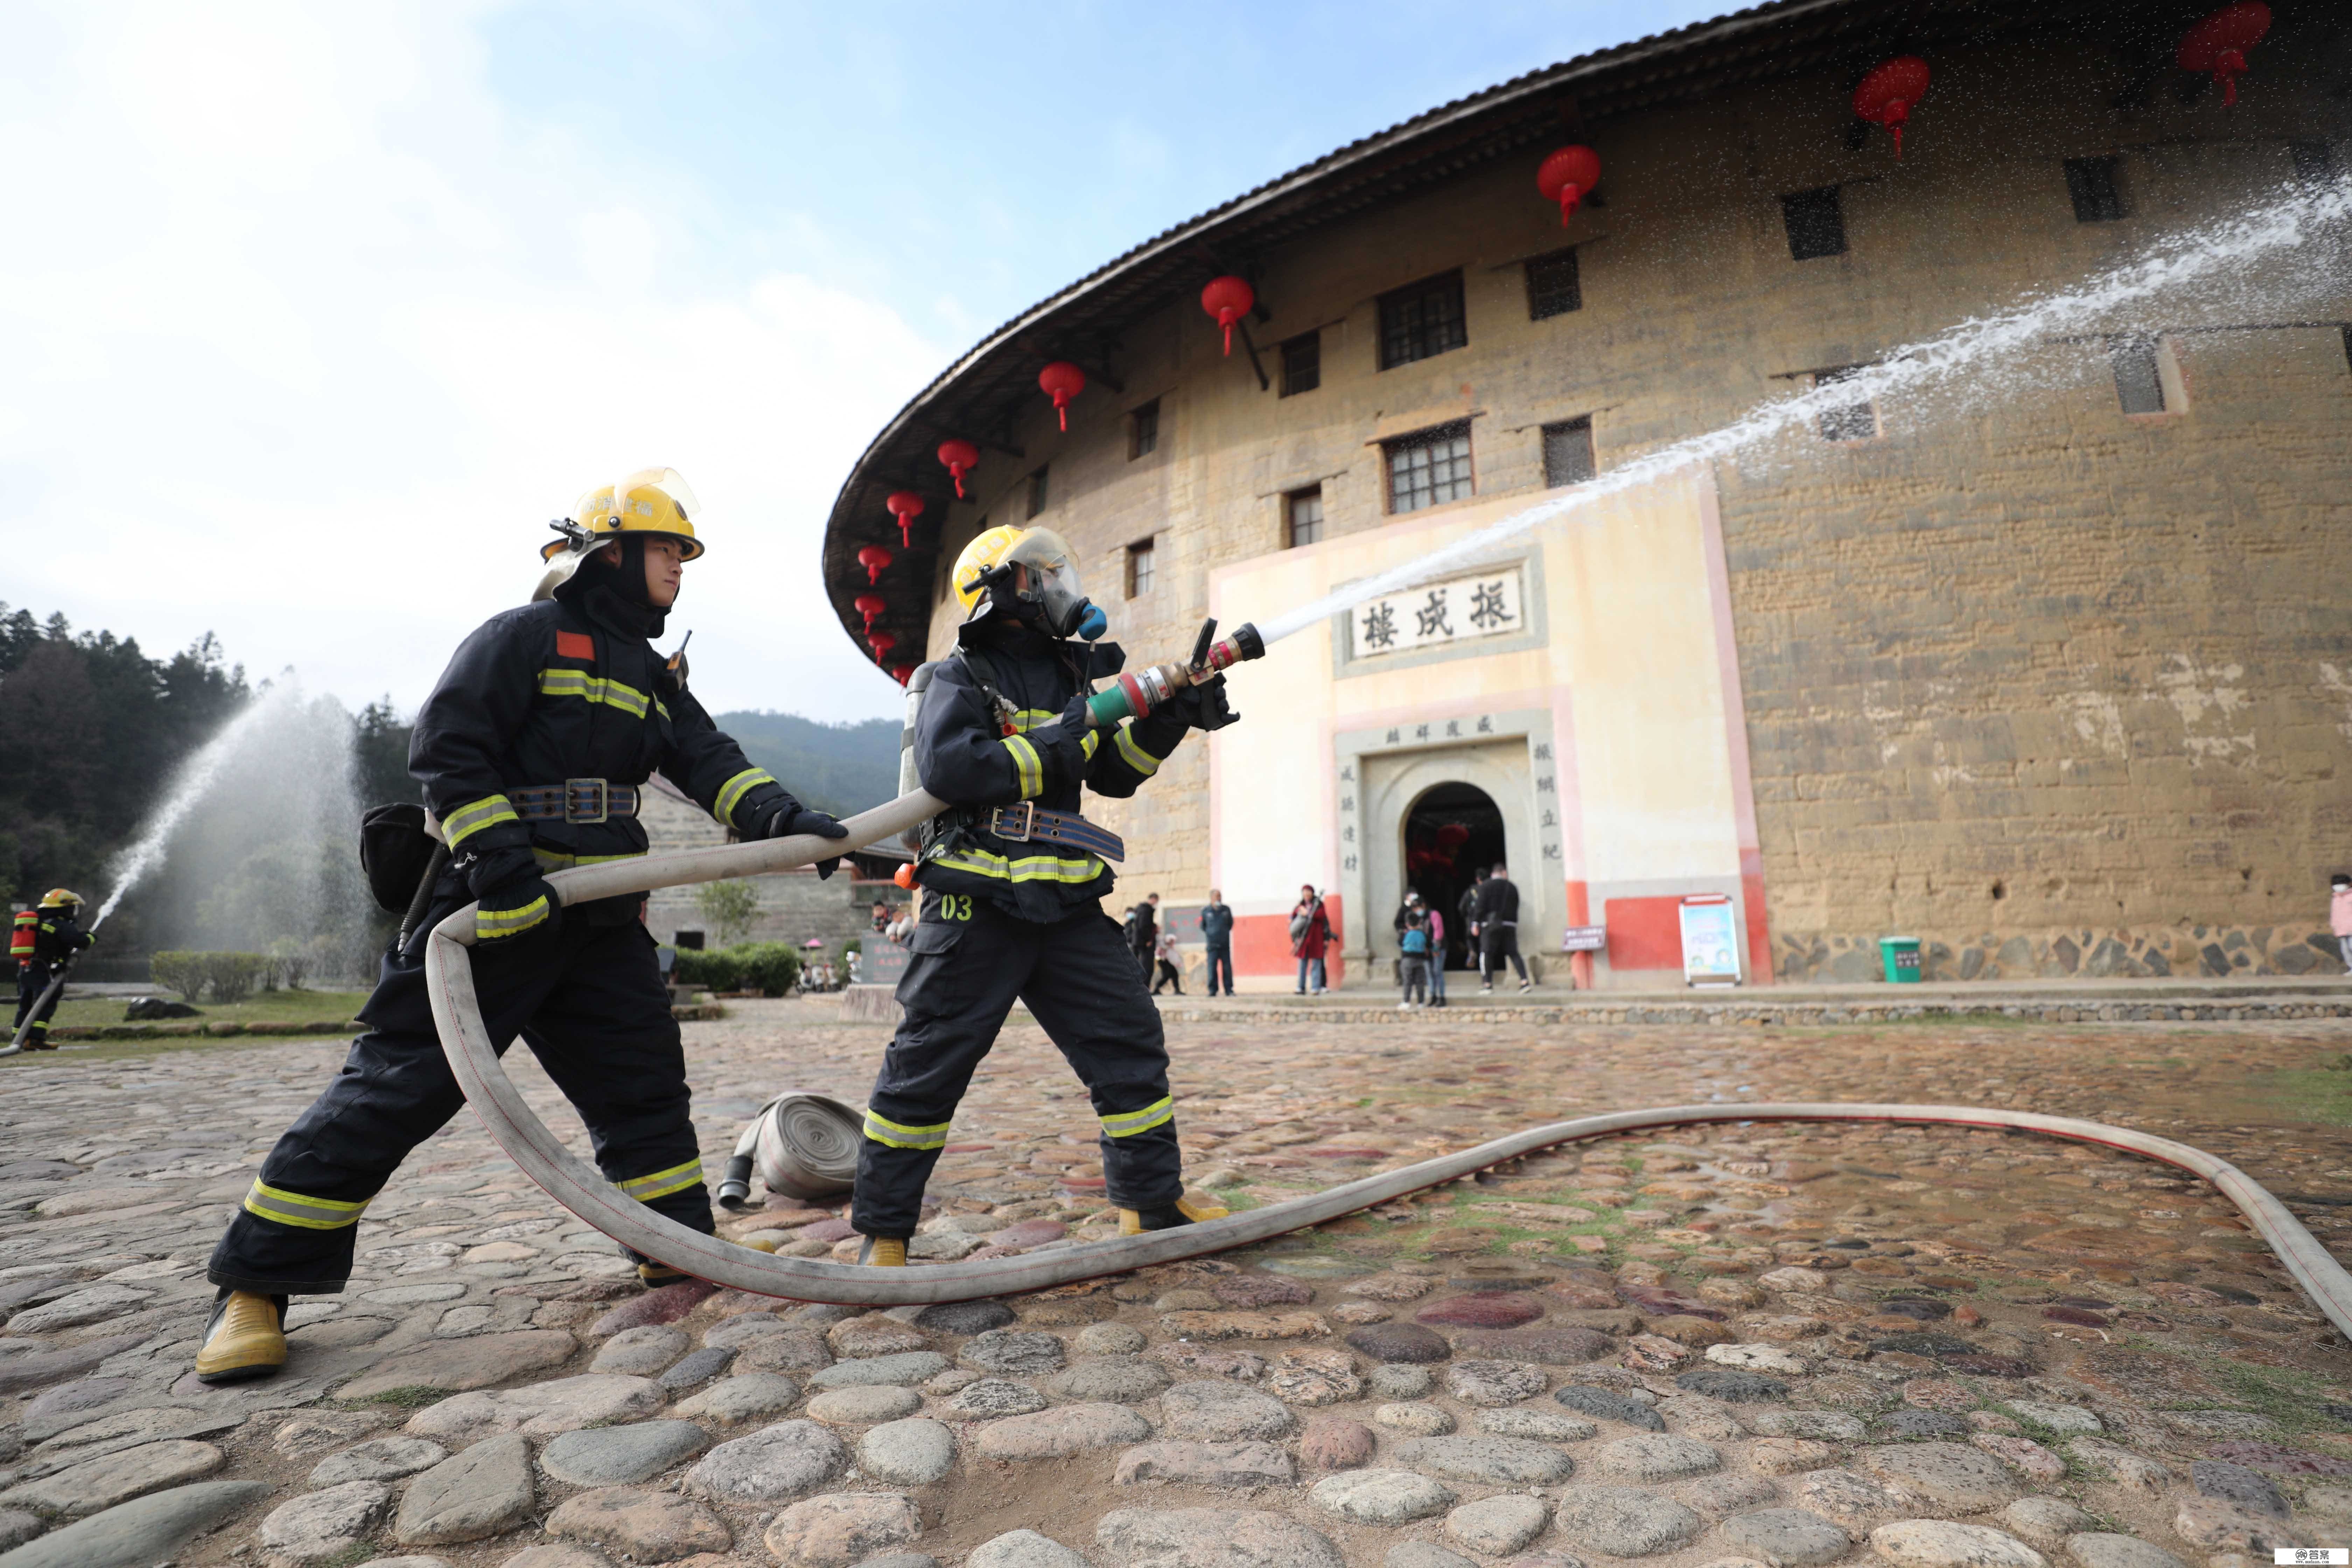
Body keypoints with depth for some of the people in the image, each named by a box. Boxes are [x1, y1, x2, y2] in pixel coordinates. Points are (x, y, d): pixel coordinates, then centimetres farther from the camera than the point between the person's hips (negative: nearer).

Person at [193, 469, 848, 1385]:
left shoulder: (652, 676, 17)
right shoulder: (525, 638, -4)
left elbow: (708, 761, 5)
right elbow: (448, 749, -12)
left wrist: (779, 816, -14)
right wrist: (501, 863, -21)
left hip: (601, 920, 7)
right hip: (495, 905, -7)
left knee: (645, 1081, 8)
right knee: (396, 1086, -2)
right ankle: (257, 1285, 14)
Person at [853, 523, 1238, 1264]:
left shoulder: (1068, 675, 17)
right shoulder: (961, 677, -4)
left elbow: (1113, 773, 17)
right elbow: (951, 766, -23)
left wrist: (1168, 718, 3)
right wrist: (1060, 743, -20)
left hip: (1067, 905, 7)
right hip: (977, 904, -6)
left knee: (1130, 1042, 8)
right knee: (928, 1064, 2)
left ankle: (1153, 1201, 23)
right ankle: (881, 1229, 18)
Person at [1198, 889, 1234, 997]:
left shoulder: (1227, 909, 6)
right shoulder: (1206, 911, 1)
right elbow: (1202, 926, 12)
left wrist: (1225, 932, 12)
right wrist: (1210, 933, 6)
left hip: (1225, 944, 2)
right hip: (1212, 944, -2)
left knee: (1227, 967, 2)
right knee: (1212, 967, -4)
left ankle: (1229, 989, 9)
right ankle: (1212, 990, 2)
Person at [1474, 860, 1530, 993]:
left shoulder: (1485, 886, -1)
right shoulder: (1512, 887, 12)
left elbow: (1481, 906, -8)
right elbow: (1515, 908, 15)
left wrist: (1476, 922, -4)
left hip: (1491, 924, -4)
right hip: (1510, 925, 4)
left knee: (1486, 953, -1)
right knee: (1514, 953, 7)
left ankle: (1488, 984, -7)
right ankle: (1524, 981, -3)